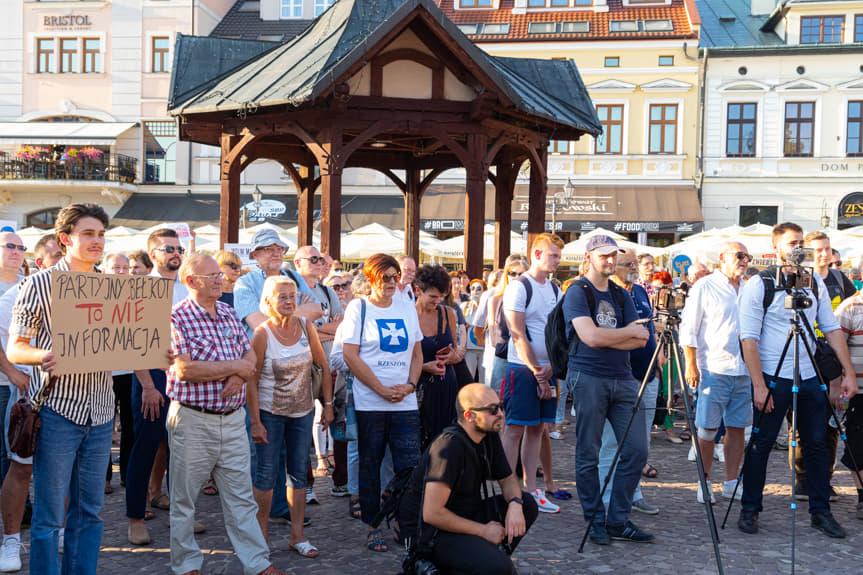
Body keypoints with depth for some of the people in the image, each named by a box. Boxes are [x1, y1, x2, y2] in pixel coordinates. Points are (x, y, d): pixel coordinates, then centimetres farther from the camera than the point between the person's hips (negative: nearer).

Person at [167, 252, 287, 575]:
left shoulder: (228, 313, 10)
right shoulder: (177, 317, -11)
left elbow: (250, 355, 12)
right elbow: (185, 369, -21)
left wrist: (240, 376, -12)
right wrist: (234, 367, -12)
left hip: (233, 419, 6)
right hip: (192, 420, -5)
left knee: (241, 497, 10)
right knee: (184, 499, 9)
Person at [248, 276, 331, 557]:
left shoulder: (306, 326, -5)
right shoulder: (262, 333, -15)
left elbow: (324, 367, 3)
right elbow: (252, 380, -12)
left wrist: (328, 404, 1)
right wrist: (255, 422, -14)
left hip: (303, 412, 4)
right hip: (270, 414, -4)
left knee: (299, 473, 10)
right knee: (266, 474, 3)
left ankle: (297, 535, 18)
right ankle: (261, 532, 18)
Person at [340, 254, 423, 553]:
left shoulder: (407, 307, 11)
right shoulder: (358, 307, -1)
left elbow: (417, 352, 14)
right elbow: (350, 355, -8)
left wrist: (410, 385, -3)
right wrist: (382, 389, -11)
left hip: (405, 402, 3)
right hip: (370, 402, -3)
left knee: (410, 467, -2)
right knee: (370, 466, 6)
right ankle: (373, 526, 17)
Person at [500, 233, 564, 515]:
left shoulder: (555, 289, 14)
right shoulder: (519, 287, -8)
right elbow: (518, 335, -12)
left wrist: (550, 369, -1)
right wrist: (537, 372, -12)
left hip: (547, 369, 7)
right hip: (523, 368, -7)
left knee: (536, 428, 9)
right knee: (515, 429, -5)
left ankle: (530, 490, 15)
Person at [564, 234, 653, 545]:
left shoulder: (621, 296, 16)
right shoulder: (577, 293, -2)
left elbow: (640, 341, 6)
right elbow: (590, 336, -16)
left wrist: (605, 339, -9)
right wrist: (629, 331, -3)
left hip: (623, 379, 6)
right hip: (589, 377, -6)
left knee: (636, 450, 1)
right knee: (588, 454, 0)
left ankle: (618, 521, 11)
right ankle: (596, 523, 12)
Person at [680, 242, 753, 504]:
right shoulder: (705, 287, -3)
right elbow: (689, 328, -5)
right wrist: (691, 365, -10)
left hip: (744, 370, 5)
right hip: (714, 368, -5)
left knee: (737, 427, 8)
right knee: (708, 429, -1)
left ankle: (731, 483, 17)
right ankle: (705, 483, 9)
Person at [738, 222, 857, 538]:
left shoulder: (815, 282, 8)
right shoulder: (758, 285, -7)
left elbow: (832, 328, 10)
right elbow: (749, 338, -11)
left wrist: (849, 372, 3)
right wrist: (759, 385, -16)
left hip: (810, 377, 5)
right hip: (772, 376, -5)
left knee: (817, 443, 8)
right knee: (761, 444, 2)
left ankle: (820, 511, 20)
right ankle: (749, 509, 15)